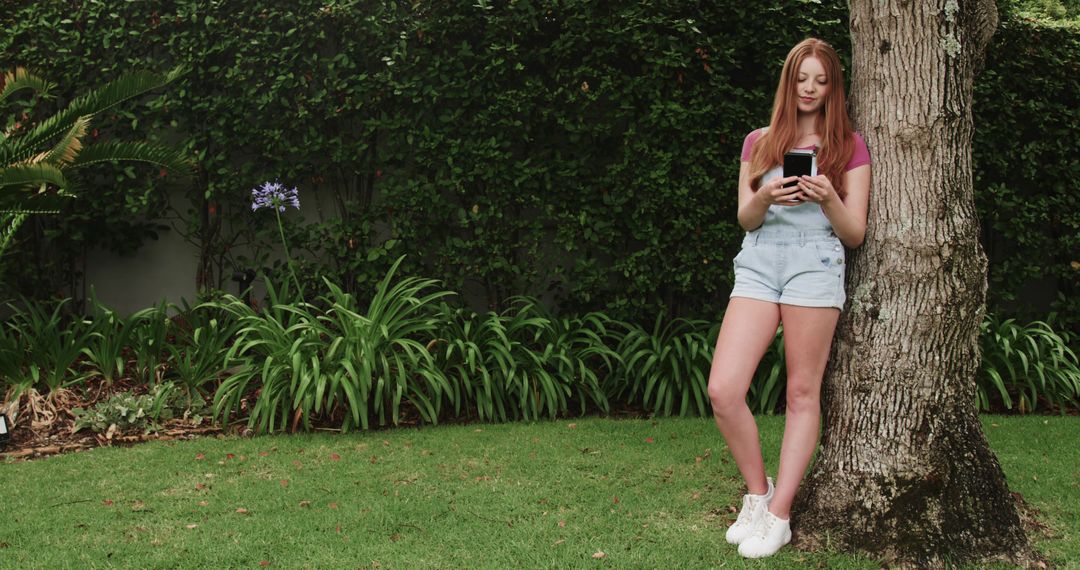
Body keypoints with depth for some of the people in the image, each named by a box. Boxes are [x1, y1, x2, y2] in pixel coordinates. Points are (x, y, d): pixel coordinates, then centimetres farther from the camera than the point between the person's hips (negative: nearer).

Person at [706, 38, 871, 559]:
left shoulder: (848, 146, 10)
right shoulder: (759, 142, 17)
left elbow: (855, 234, 6)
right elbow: (745, 219, 12)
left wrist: (828, 199, -14)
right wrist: (766, 198, -10)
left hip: (816, 265, -2)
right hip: (758, 262, 2)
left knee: (802, 393, -2)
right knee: (723, 391, -10)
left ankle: (778, 515, 6)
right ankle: (757, 492, 10)